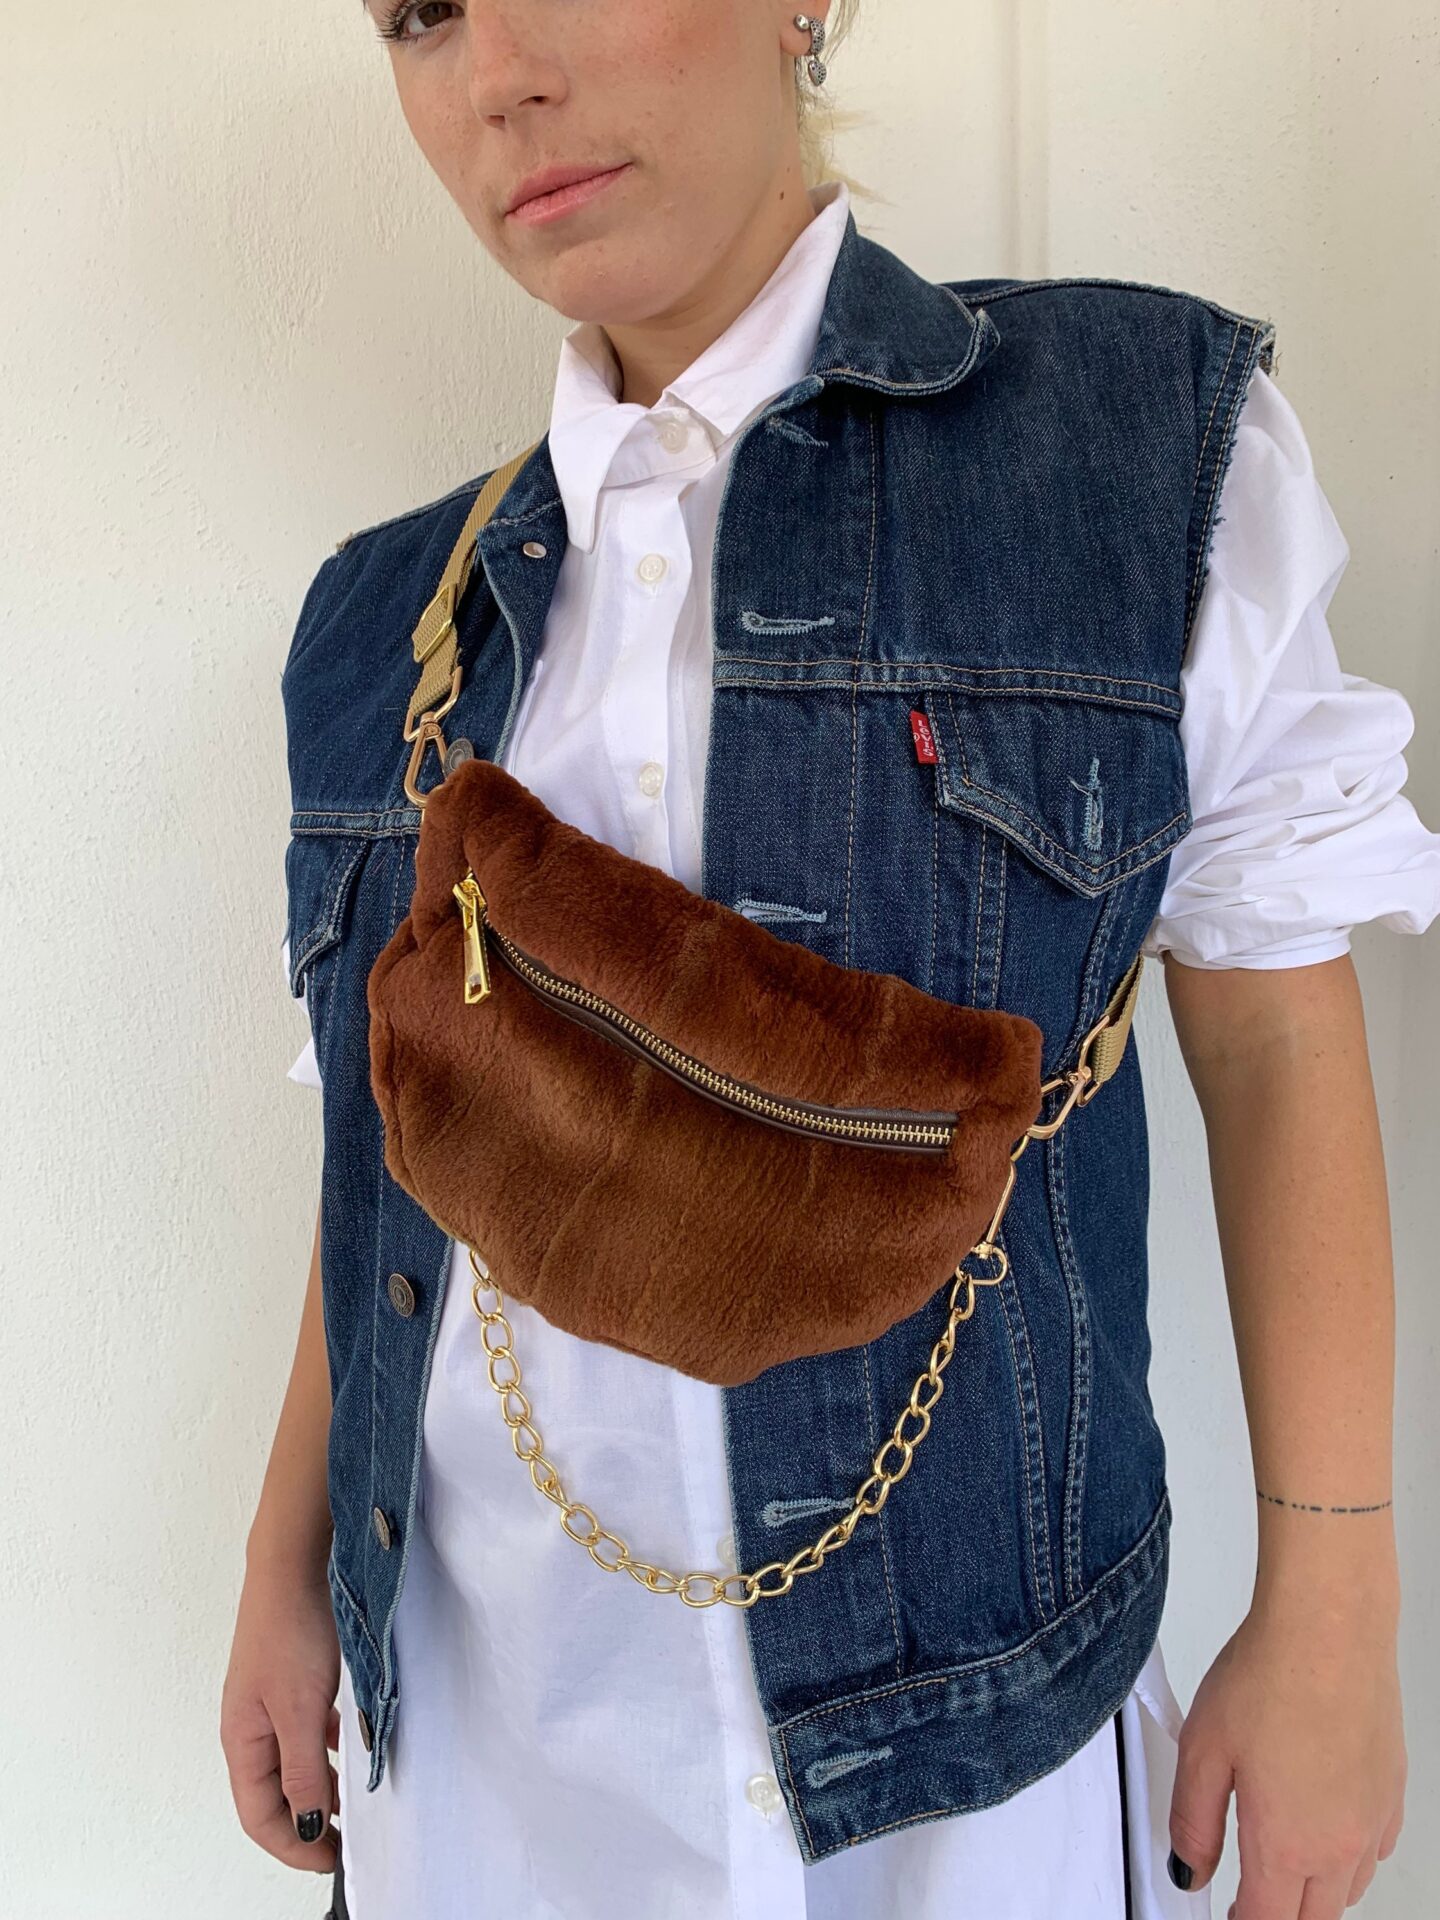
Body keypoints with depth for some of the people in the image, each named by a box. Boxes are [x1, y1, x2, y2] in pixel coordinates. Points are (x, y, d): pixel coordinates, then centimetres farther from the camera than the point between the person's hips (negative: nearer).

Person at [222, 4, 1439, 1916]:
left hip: (962, 1711, -2)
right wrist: (286, 1571, 9)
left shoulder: (1153, 436, -7)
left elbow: (1274, 1037, -6)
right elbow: (398, 1143, 8)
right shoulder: (388, 620, 3)